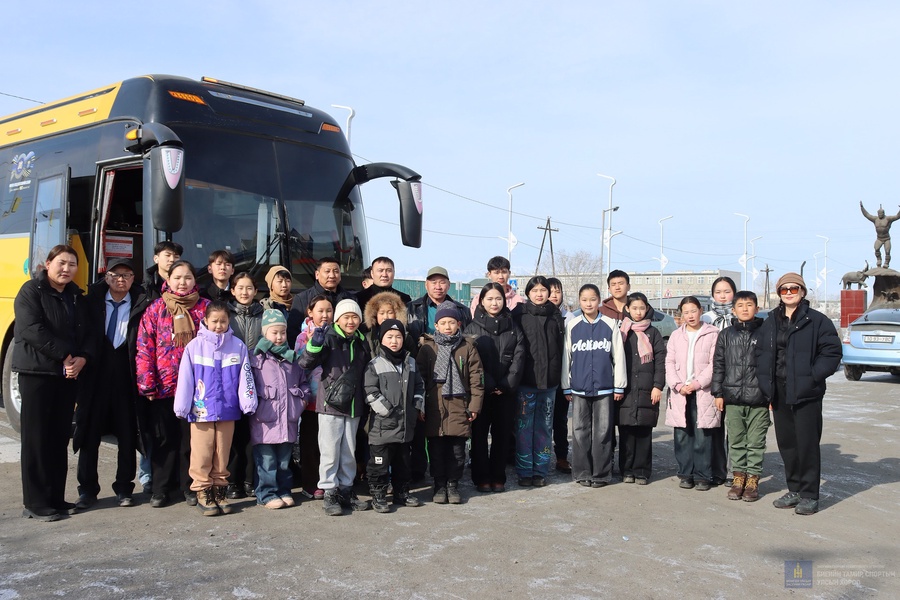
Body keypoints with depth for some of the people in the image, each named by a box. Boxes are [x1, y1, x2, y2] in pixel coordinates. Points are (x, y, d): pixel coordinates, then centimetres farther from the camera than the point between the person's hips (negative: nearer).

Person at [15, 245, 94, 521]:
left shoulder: (76, 297, 14)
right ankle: (35, 503, 4)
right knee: (36, 439, -2)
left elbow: (88, 333, 9)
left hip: (69, 375, 6)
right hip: (36, 373, -6)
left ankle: (56, 498, 17)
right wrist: (66, 354, -16)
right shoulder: (31, 291, -5)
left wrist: (82, 358, -11)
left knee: (60, 438, 9)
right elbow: (32, 330, -17)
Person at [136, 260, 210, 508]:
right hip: (163, 386, 0)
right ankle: (160, 489, 20)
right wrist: (147, 384, -7)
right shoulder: (155, 309, 3)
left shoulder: (206, 308, 4)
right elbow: (144, 348, -1)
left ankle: (191, 487, 20)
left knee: (191, 437, 8)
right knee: (163, 438, 9)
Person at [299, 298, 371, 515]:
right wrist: (314, 345, -33)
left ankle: (346, 490, 24)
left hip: (353, 406, 6)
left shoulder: (361, 342, 11)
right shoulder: (329, 338, -7)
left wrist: (366, 399, 16)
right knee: (330, 451, -2)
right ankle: (329, 493, 8)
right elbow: (306, 363, -16)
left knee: (349, 451, 13)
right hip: (330, 405, -5)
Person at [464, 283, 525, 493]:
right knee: (479, 434, 2)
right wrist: (487, 385, -13)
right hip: (480, 390, -2)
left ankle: (498, 477, 16)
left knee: (502, 434, 6)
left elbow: (518, 358, 1)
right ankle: (481, 478, 10)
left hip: (506, 391, 2)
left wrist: (507, 385, -10)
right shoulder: (473, 328, 1)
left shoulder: (513, 328, 9)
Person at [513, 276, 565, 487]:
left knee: (544, 426, 9)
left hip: (549, 380, 3)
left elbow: (562, 347, 10)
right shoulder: (519, 315, 0)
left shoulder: (556, 316, 10)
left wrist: (560, 376, 5)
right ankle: (524, 472, 9)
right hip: (526, 380, -3)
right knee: (524, 427, 0)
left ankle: (540, 471, 18)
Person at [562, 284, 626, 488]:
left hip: (604, 388, -1)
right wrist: (566, 387, 7)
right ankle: (582, 473, 13)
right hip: (579, 388, 1)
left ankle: (601, 474, 12)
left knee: (603, 432, 3)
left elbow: (618, 356, 3)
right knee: (580, 432, 4)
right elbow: (566, 357, 8)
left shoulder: (610, 325, 1)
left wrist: (619, 386, 1)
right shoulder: (572, 326, 5)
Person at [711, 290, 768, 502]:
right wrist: (718, 392, 5)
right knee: (736, 441, 10)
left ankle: (753, 479, 13)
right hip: (733, 398, 2)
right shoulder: (726, 335, 7)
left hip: (758, 399, -2)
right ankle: (738, 477, 19)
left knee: (755, 443, 4)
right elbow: (718, 365, 9)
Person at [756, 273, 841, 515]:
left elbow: (832, 352, -7)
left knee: (807, 443, -2)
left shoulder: (817, 321, -5)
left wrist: (812, 377, -15)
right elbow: (762, 353, 15)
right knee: (786, 443, 11)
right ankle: (795, 490, 23)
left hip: (806, 394, -5)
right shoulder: (770, 323, 12)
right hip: (779, 393, 6)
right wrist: (766, 385, 5)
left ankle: (809, 495, 7)